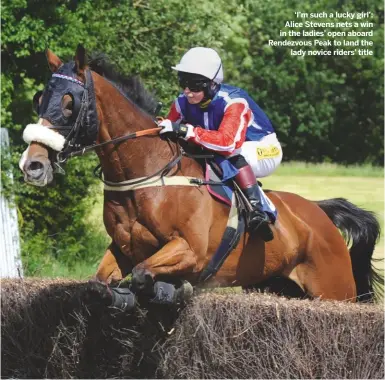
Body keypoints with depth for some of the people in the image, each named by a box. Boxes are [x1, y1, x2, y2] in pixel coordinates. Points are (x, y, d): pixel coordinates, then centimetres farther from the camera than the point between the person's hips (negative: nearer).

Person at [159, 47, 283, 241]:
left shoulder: (234, 101, -32)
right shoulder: (183, 103, -11)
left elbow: (228, 142, -46)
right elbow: (167, 132, -3)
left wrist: (186, 131, -53)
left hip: (263, 152, -7)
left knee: (234, 155, -40)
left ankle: (257, 210, -43)